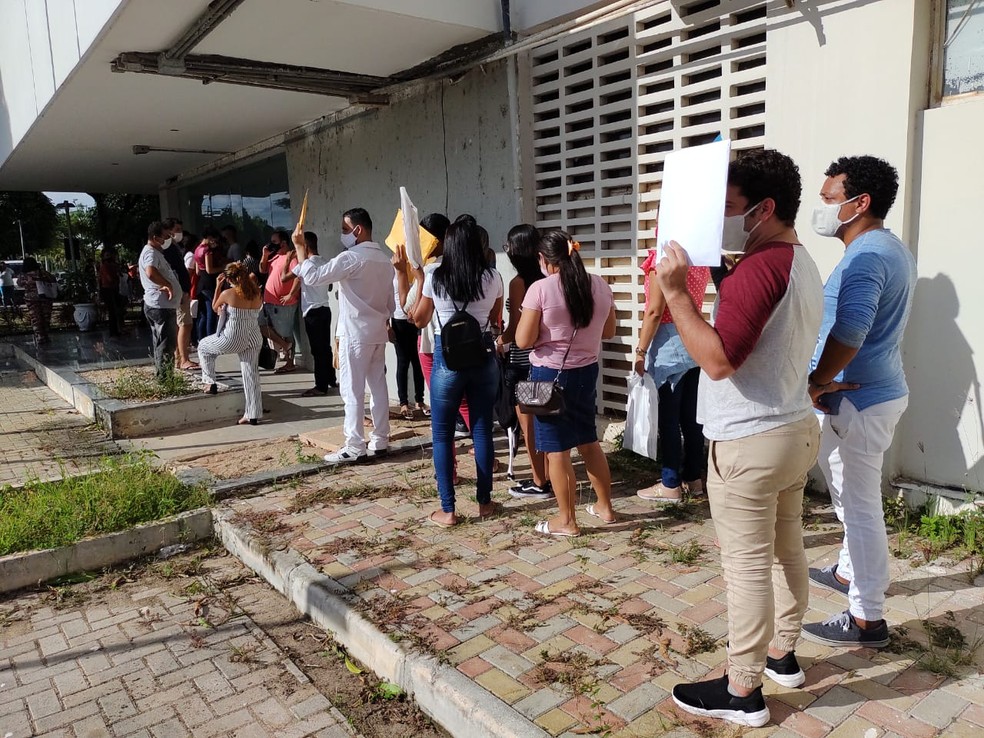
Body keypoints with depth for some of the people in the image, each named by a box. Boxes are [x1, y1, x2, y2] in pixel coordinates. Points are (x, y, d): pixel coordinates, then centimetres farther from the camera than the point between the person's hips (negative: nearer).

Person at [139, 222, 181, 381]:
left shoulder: (155, 252, 20)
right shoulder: (150, 253, -14)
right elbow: (151, 273, -33)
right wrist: (167, 284, -22)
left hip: (163, 305, 11)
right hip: (161, 306, -11)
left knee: (162, 343, 15)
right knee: (166, 344, -7)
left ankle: (162, 376, 23)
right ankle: (164, 377, -3)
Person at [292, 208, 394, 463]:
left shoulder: (352, 258, -16)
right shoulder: (384, 260, 11)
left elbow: (313, 277, -19)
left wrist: (300, 247, -8)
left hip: (356, 333, -8)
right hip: (378, 332, 8)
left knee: (352, 390, -4)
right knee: (378, 385, 11)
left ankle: (354, 447, -1)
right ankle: (380, 440, 17)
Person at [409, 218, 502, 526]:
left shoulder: (434, 278, -6)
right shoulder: (493, 278, -2)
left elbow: (419, 320, 7)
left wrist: (419, 281, 13)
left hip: (446, 358, -2)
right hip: (483, 357, 2)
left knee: (442, 434, 6)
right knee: (482, 430, 12)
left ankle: (447, 510, 7)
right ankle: (484, 501, 21)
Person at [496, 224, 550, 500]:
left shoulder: (518, 282, -15)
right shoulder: (545, 279, 4)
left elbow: (515, 328, -15)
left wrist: (498, 344, 3)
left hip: (522, 360, -7)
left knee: (529, 425, 3)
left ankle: (539, 484, 12)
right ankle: (547, 478, 24)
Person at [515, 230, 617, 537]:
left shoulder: (540, 288, -15)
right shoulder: (600, 286, 1)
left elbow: (523, 341, -14)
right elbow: (608, 331, 12)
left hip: (550, 375, -6)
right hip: (586, 372, 6)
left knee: (556, 449, 5)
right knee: (589, 441, 20)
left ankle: (566, 520, 15)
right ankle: (605, 507, 32)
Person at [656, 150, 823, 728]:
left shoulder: (761, 267, -20)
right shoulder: (803, 264, 15)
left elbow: (717, 358, -27)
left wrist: (675, 292, -23)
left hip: (750, 442, -10)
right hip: (796, 428, 11)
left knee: (748, 566, 0)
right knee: (787, 551, 20)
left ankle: (743, 692, 13)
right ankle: (783, 655, 36)